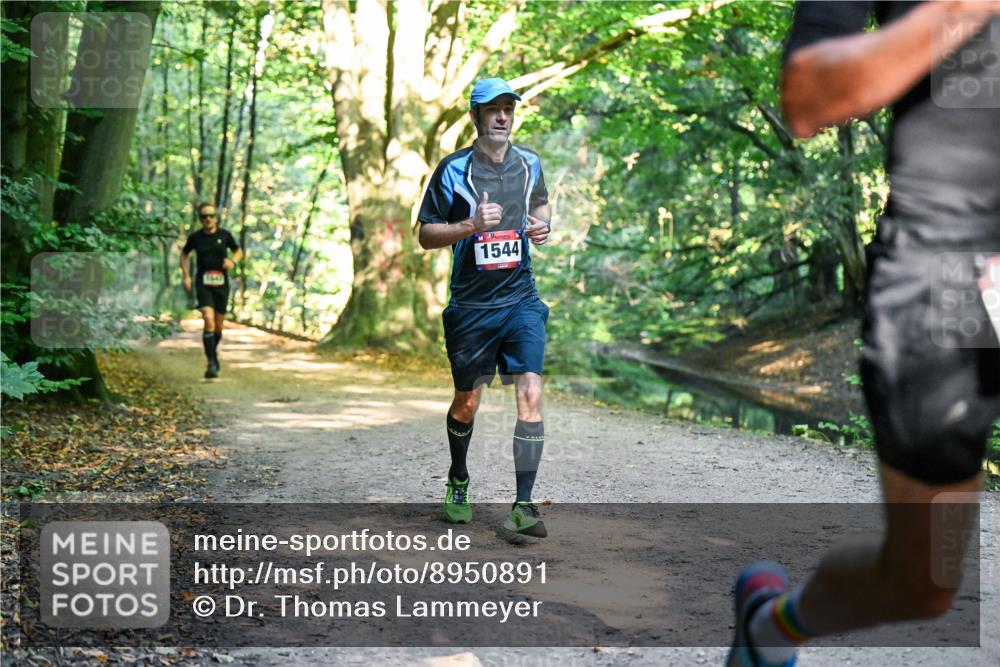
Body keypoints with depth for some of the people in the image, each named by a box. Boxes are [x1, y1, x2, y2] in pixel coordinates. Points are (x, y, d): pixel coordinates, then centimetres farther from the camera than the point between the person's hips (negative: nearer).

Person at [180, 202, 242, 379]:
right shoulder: (195, 237, -2)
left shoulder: (224, 235, -1)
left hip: (221, 285, 2)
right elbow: (184, 254, 15)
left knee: (219, 325, 11)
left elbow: (239, 251, 14)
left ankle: (214, 352, 40)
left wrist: (233, 261, -8)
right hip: (203, 285, -2)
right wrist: (186, 276, 4)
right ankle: (211, 364, -20)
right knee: (209, 320, -20)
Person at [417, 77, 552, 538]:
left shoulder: (529, 163, 5)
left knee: (530, 394, -13)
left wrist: (541, 226, 2)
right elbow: (426, 235, -4)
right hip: (471, 305, -2)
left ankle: (523, 506, -9)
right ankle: (457, 482, 39)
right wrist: (470, 225, -21)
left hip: (521, 298, 2)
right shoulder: (453, 170, -6)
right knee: (467, 402, 11)